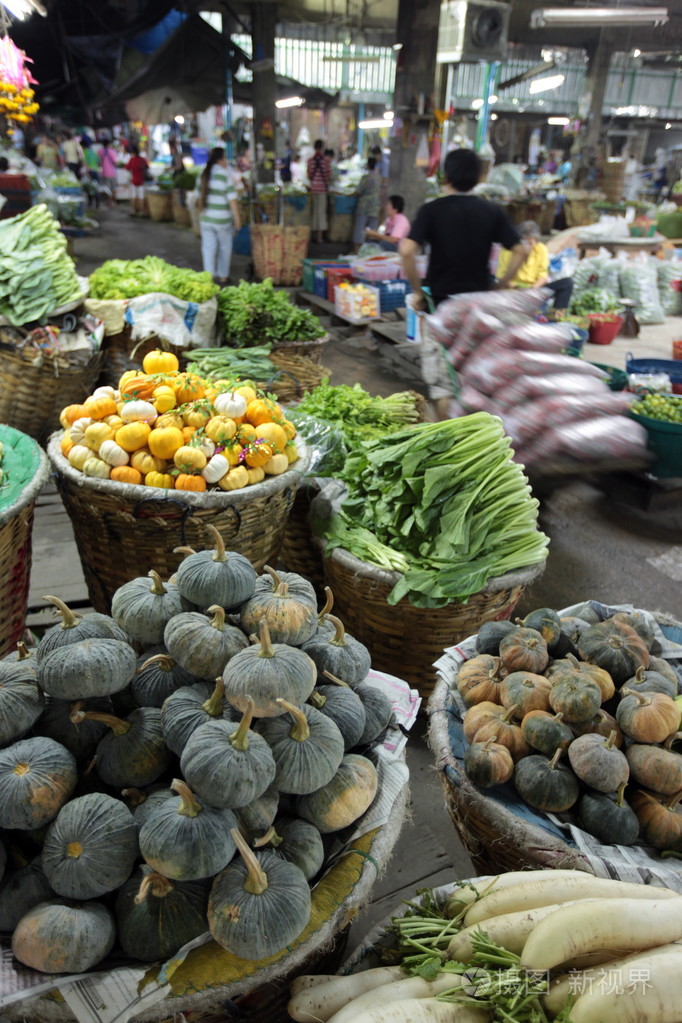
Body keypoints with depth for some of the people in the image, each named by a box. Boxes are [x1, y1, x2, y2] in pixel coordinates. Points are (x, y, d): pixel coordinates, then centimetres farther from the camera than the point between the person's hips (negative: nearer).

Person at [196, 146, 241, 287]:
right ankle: (223, 277, 21)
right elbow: (232, 199, -14)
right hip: (223, 219, -4)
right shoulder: (226, 175, -13)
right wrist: (237, 218, -9)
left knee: (208, 247, 8)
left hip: (206, 218, 4)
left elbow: (200, 196, 11)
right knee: (225, 247, 12)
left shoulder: (204, 175, 4)